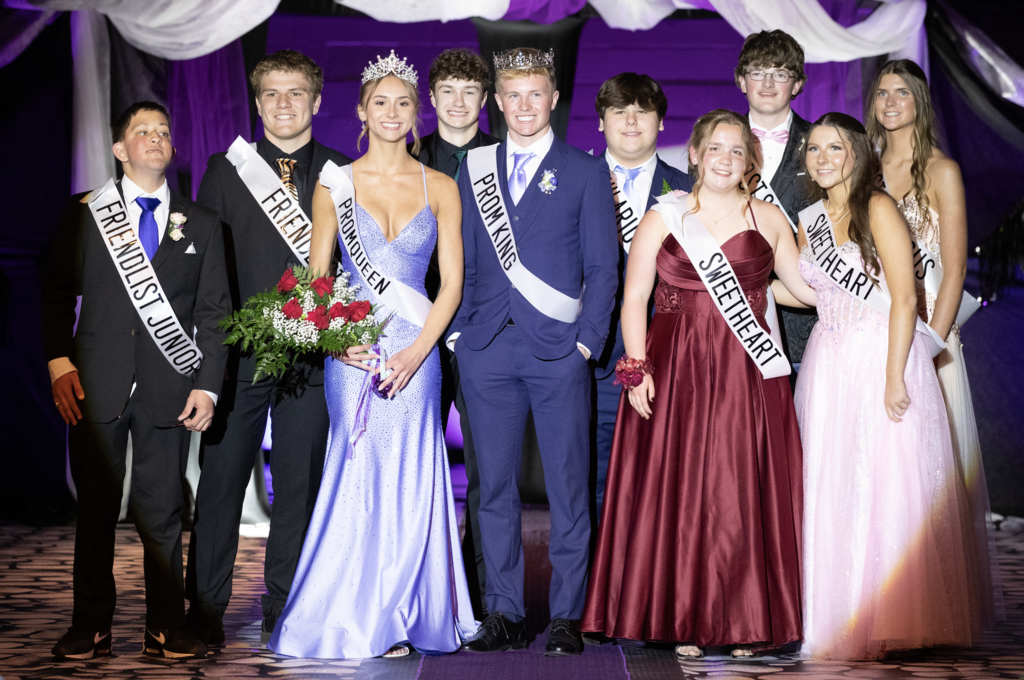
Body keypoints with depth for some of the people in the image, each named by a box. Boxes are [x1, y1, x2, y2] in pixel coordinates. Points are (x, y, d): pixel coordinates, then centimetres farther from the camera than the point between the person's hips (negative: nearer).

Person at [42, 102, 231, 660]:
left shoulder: (201, 225, 11)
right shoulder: (83, 213, 9)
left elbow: (214, 313, 8)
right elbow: (58, 292, 7)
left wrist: (207, 385, -1)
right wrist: (60, 362, -5)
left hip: (168, 391, 1)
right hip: (96, 387, 0)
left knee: (163, 514, 4)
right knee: (96, 511, 4)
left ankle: (165, 629, 12)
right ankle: (90, 629, 12)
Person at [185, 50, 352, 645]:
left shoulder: (344, 174, 7)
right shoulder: (225, 170, 8)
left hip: (313, 353, 0)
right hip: (238, 351, 0)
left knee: (300, 483, 7)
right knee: (221, 480, 3)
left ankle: (285, 611, 18)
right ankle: (206, 611, 14)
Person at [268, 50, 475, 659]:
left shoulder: (440, 188, 7)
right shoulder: (335, 184, 6)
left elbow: (452, 283, 3)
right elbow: (317, 279, 6)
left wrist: (418, 350, -9)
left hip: (416, 353, 1)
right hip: (352, 351, -1)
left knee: (409, 481, 0)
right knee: (361, 475, -3)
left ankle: (400, 618, 14)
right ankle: (357, 618, 10)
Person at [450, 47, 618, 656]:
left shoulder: (586, 171, 6)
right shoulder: (474, 170, 14)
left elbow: (603, 266, 2)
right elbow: (463, 264, 14)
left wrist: (587, 341, -7)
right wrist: (459, 334, 4)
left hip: (560, 350, -2)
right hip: (487, 351, 3)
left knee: (569, 487, 0)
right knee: (495, 486, 6)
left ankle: (568, 617, 9)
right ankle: (504, 615, 15)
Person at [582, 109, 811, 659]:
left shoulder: (768, 219, 10)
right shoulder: (662, 219, 6)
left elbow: (808, 287, 14)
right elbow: (633, 298, 2)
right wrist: (637, 367, -8)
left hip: (749, 376, 1)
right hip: (676, 371, -1)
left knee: (745, 492, 0)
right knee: (678, 486, -1)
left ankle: (746, 620, 10)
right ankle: (686, 621, 8)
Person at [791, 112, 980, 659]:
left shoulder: (878, 209, -6)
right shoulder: (810, 221, 13)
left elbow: (905, 297, -12)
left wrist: (894, 377, -17)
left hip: (883, 359, -6)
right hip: (828, 365, 6)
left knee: (885, 488, -5)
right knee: (831, 493, 5)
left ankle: (894, 623, 6)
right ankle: (839, 619, 14)